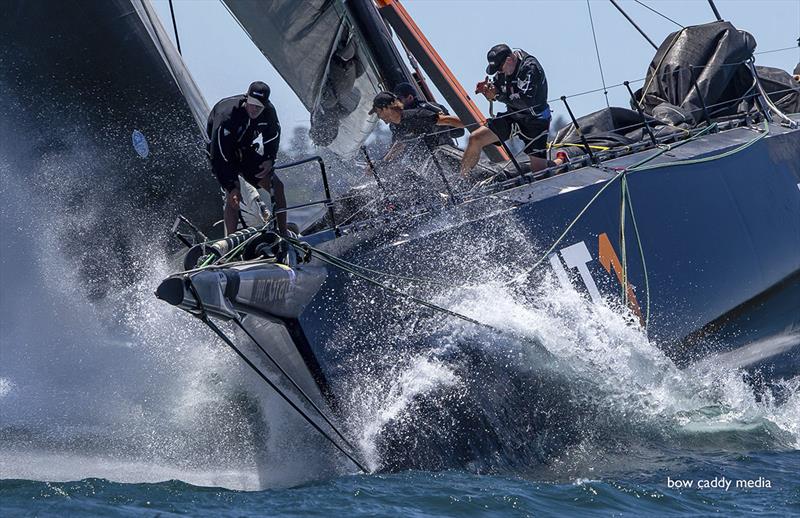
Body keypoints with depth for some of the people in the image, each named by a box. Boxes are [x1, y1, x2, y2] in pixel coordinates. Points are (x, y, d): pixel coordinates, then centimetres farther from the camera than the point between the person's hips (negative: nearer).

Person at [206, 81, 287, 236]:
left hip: (246, 150, 5)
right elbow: (219, 156, -35)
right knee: (233, 196, -25)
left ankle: (284, 234, 10)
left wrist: (269, 159, -12)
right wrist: (231, 187, -38)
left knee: (276, 186, -3)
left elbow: (273, 136, 5)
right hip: (223, 151, -5)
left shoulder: (269, 112, -19)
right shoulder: (226, 116, -37)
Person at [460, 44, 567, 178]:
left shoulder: (530, 67, -24)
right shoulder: (505, 68, -1)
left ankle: (561, 160, 31)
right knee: (475, 139, -8)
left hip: (535, 120, -7)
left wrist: (498, 95, -30)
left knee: (538, 170, -4)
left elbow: (526, 100, -32)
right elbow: (496, 93, 9)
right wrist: (487, 89, -14)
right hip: (513, 116, 7)